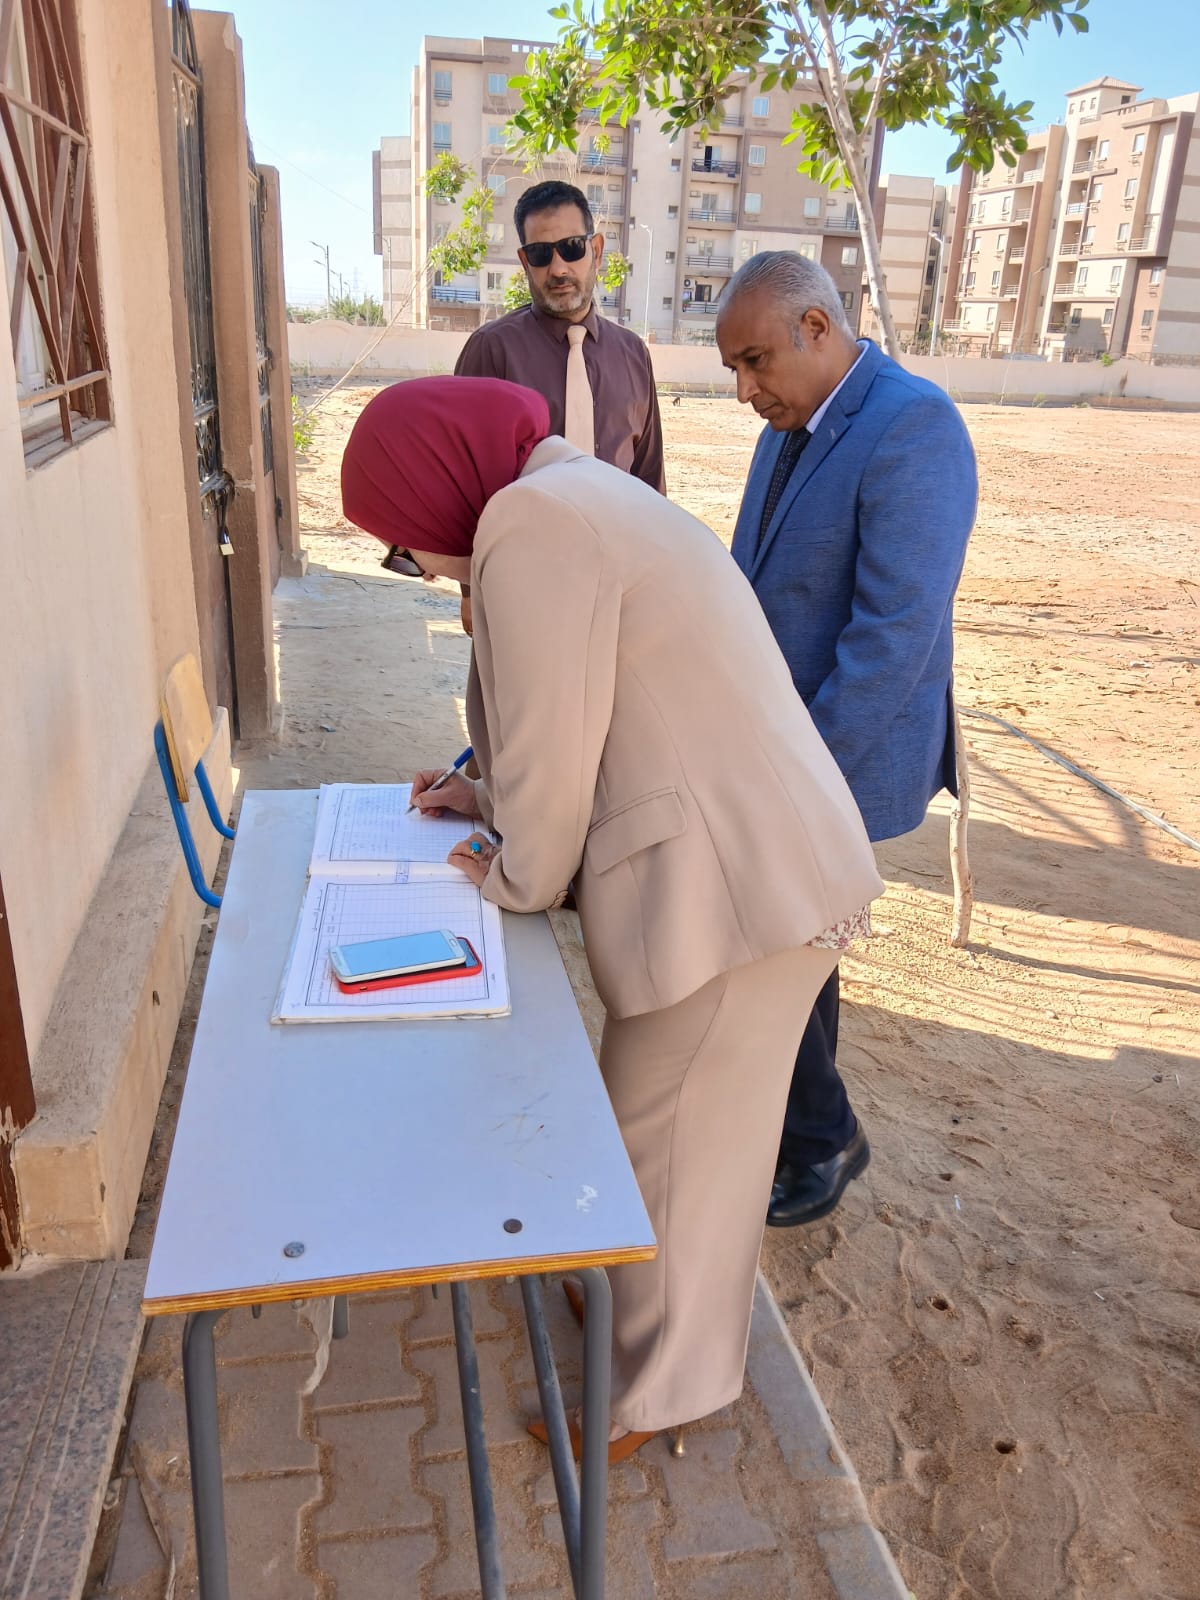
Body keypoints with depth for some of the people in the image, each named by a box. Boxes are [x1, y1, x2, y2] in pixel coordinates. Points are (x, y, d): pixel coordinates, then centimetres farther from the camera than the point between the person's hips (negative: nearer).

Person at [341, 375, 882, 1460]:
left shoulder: (533, 523, -16)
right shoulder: (582, 499, 17)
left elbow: (550, 745, -17)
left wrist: (516, 877, 1)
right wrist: (494, 801, 21)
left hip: (731, 882, -10)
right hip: (754, 856, 10)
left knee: (669, 1140, 9)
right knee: (694, 1123, 24)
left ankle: (663, 1390, 32)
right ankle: (652, 1297, 47)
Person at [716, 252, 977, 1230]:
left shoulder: (913, 427, -18)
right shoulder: (794, 429, 10)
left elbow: (896, 632, -24)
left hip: (845, 754, -8)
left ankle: (823, 1138, 22)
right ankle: (800, 1110, 37)